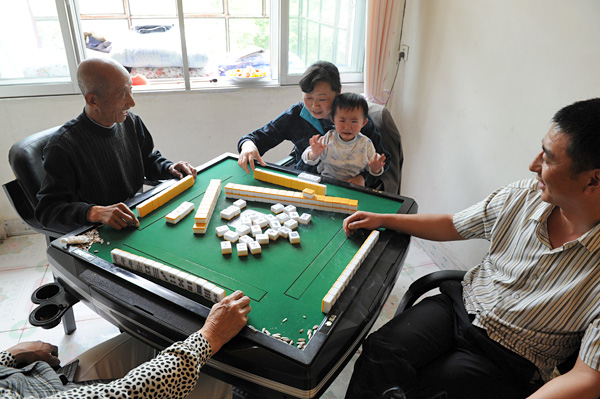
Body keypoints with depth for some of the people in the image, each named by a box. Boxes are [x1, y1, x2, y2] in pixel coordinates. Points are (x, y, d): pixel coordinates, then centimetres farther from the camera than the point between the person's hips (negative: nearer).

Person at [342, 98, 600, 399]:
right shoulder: (524, 196, -6)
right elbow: (451, 226, 8)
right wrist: (381, 219, 5)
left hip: (507, 361, -3)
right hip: (458, 304, 4)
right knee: (380, 353, -20)